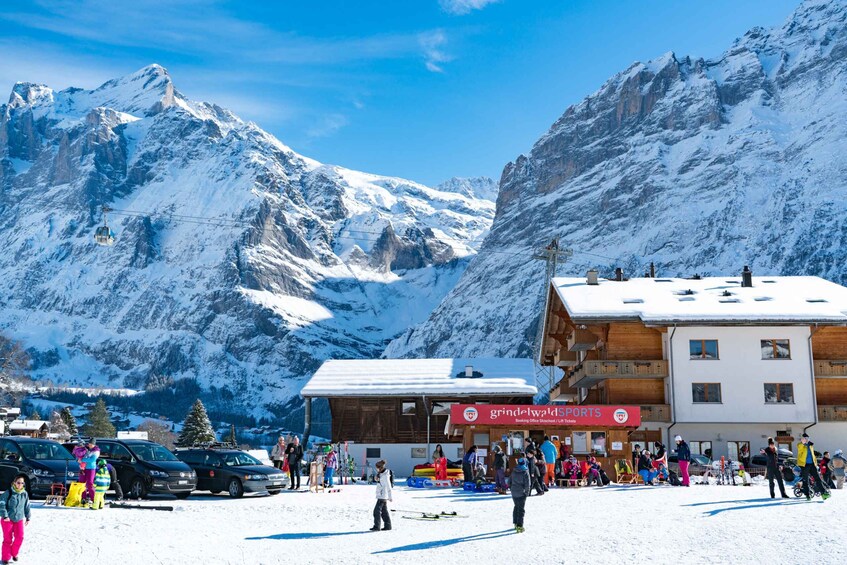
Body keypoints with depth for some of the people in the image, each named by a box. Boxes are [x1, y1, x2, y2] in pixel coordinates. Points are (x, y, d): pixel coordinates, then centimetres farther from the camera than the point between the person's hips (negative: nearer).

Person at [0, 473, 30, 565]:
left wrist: (28, 518, 14)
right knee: (8, 539, 0)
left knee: (20, 537, -6)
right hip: (7, 519, -3)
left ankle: (14, 553, 17)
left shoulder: (25, 494, 0)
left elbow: (27, 507, 10)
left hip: (19, 519, 3)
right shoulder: (8, 493, -13)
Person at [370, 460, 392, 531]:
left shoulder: (385, 476, -18)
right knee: (384, 511, 13)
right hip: (380, 496, 10)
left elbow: (388, 487, -19)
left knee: (377, 510, -11)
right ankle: (387, 525, 19)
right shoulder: (380, 474, 11)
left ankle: (377, 526, -10)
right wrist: (377, 477, 4)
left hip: (383, 496, -10)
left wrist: (389, 497, -19)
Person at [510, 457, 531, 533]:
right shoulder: (525, 472, -14)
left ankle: (515, 523, 30)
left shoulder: (514, 471, 3)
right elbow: (528, 484, -15)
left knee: (516, 507, 22)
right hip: (521, 493, -5)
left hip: (514, 493, 5)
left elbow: (510, 481, 9)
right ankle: (519, 526, -2)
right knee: (521, 509, 1)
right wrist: (527, 492, -2)